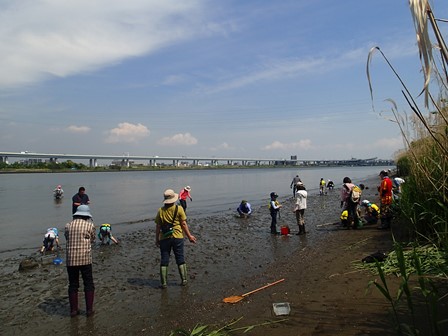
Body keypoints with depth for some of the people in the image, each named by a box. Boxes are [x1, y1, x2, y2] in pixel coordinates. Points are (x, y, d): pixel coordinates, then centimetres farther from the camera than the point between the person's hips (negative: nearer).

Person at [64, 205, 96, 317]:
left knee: (73, 285, 15)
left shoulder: (68, 225, 3)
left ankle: (73, 310, 20)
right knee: (88, 284, 10)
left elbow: (67, 238, 12)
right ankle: (89, 309, 13)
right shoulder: (90, 225, -5)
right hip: (85, 259, -3)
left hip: (70, 259, 3)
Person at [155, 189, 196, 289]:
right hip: (177, 237, -1)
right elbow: (183, 224, -5)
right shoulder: (179, 209, -6)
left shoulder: (160, 210, -1)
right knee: (180, 259, 12)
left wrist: (157, 239, 12)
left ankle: (163, 283, 11)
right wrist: (189, 236, 5)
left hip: (164, 238, 1)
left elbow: (158, 226, 1)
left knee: (164, 260, 9)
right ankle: (184, 280, 17)